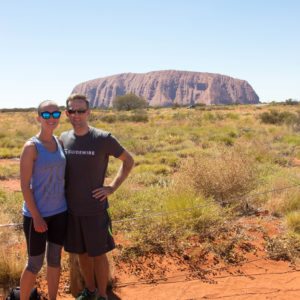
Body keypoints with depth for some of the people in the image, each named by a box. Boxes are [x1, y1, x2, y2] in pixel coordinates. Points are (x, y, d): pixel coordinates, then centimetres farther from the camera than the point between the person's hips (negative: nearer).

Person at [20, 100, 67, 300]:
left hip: (59, 212, 5)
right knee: (35, 264, 6)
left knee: (55, 259, 16)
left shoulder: (60, 142, 4)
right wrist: (36, 216, -15)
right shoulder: (31, 147, -13)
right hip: (37, 214, -5)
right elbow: (25, 185, -14)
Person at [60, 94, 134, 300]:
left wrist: (113, 187, -7)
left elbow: (129, 161, -1)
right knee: (81, 253, 16)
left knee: (98, 254, 7)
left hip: (95, 209, -4)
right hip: (71, 209, 4)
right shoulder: (63, 138, 1)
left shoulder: (103, 139, -12)